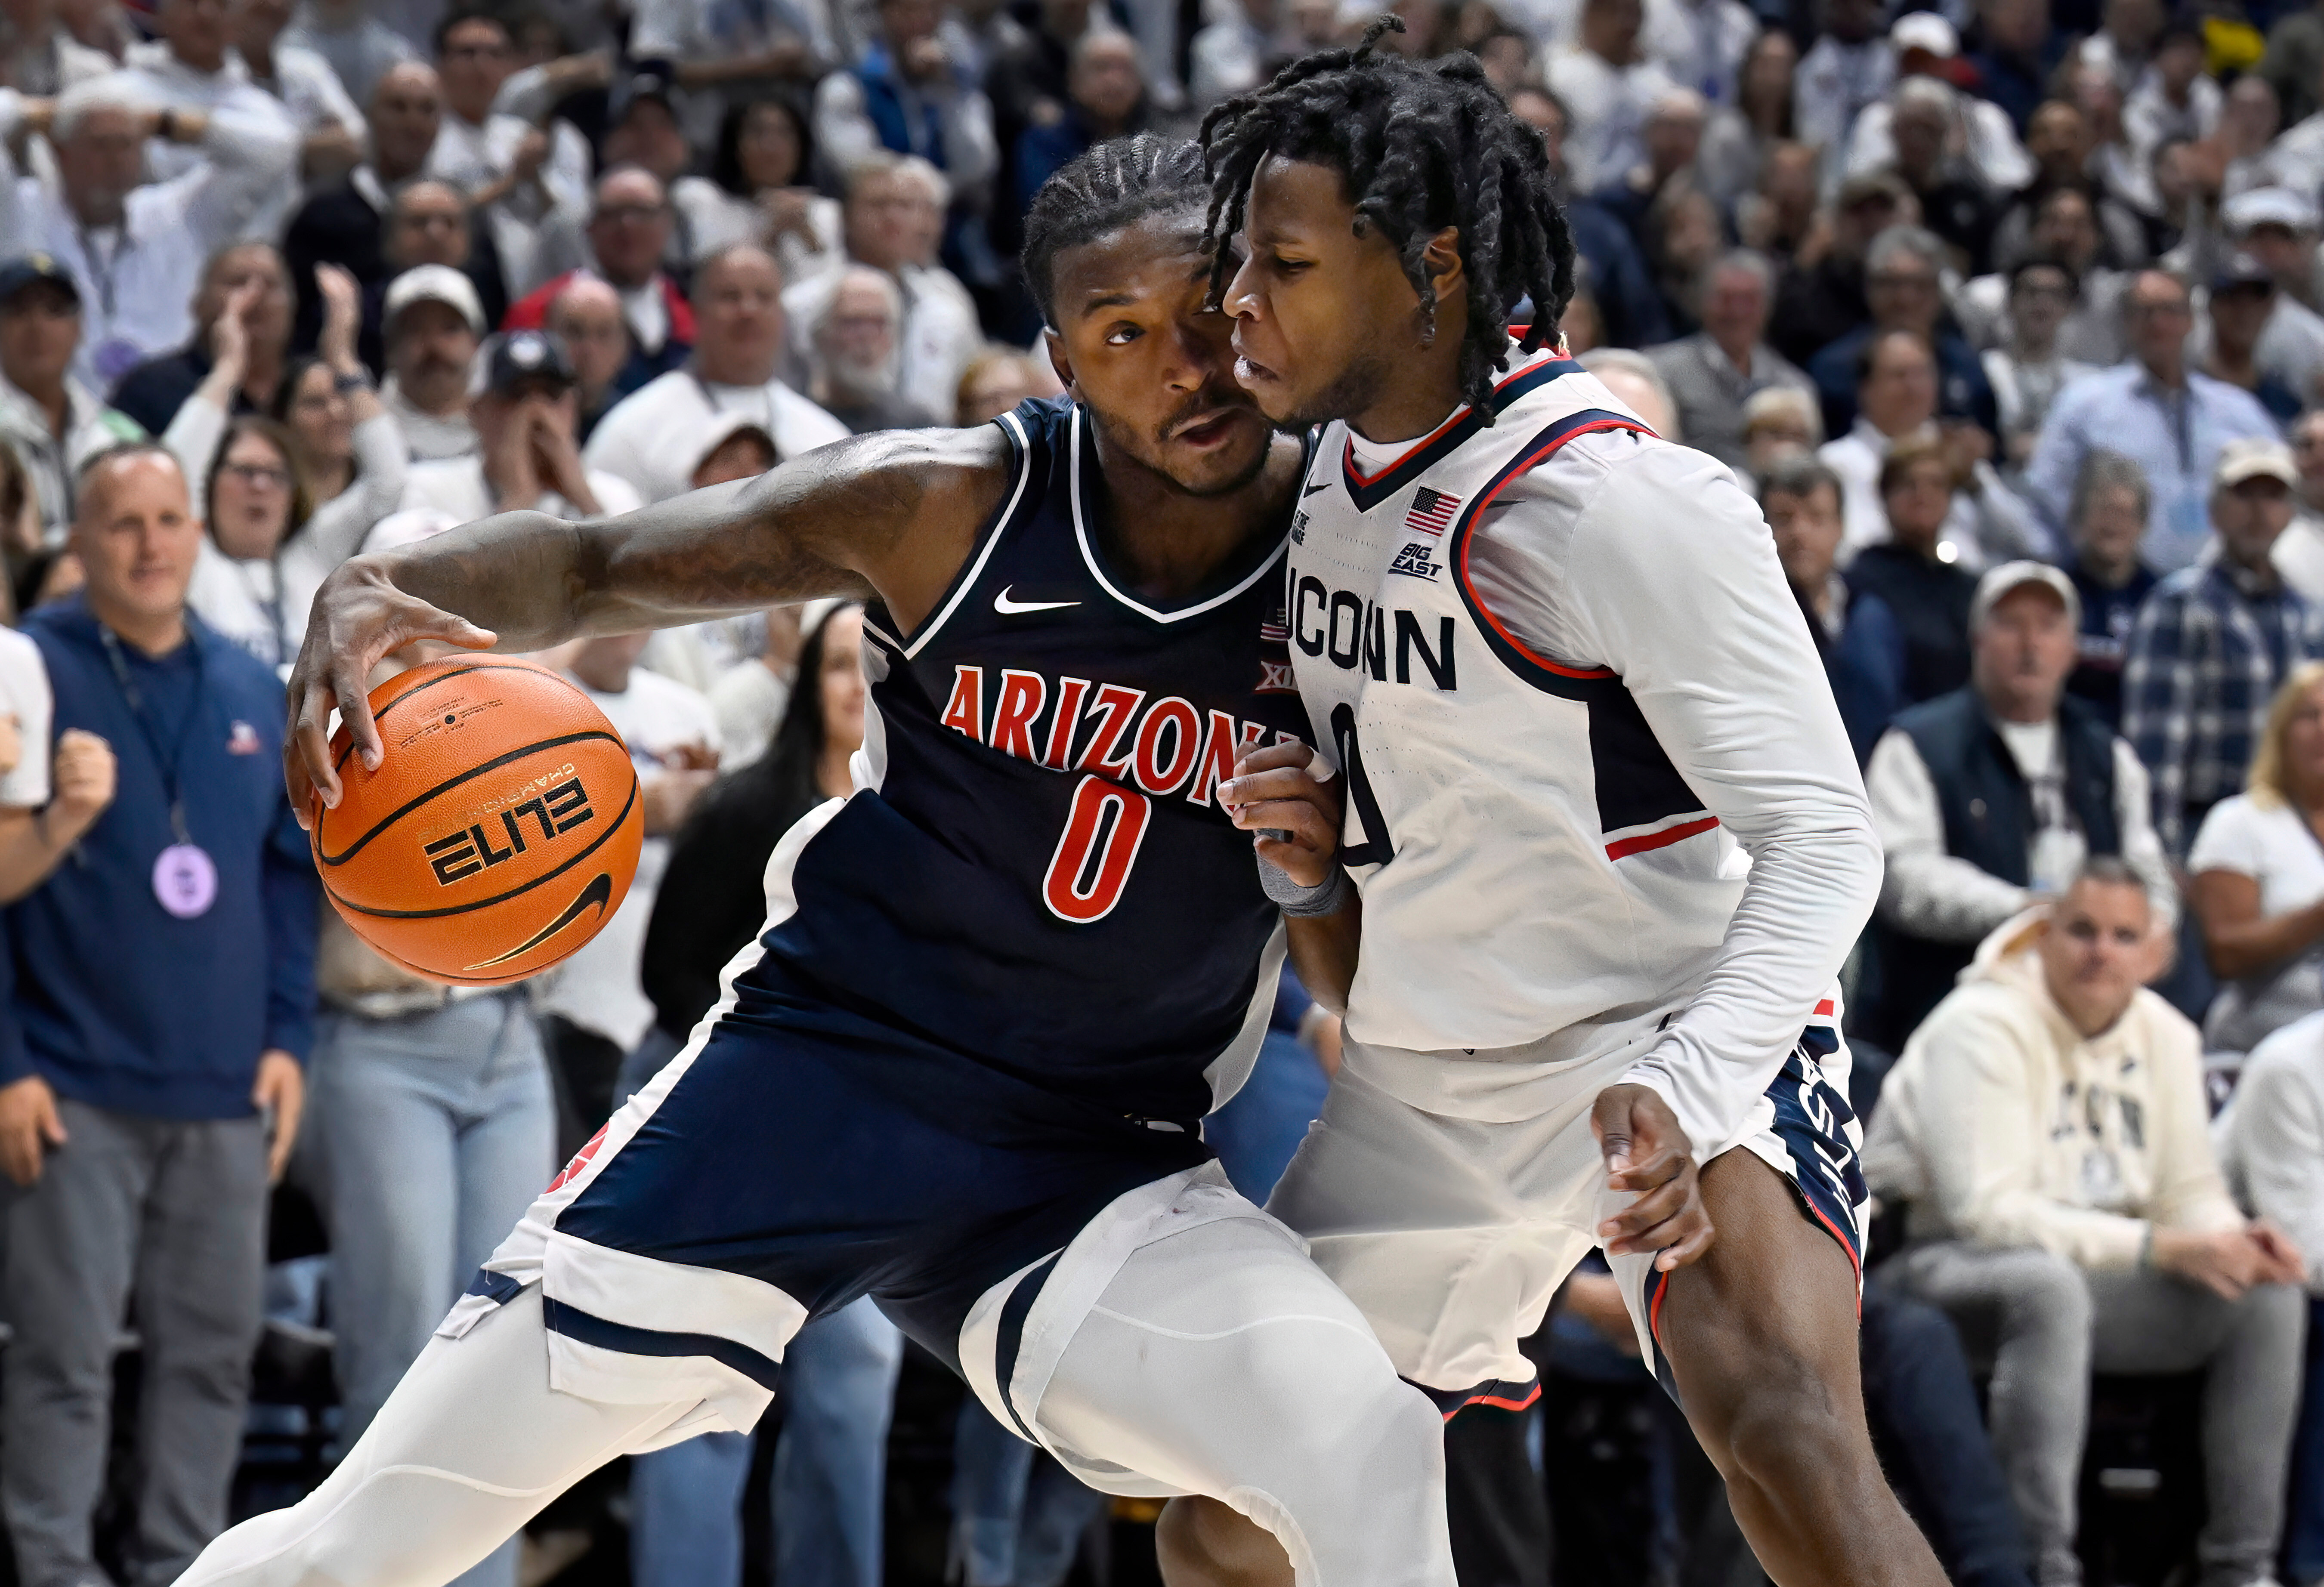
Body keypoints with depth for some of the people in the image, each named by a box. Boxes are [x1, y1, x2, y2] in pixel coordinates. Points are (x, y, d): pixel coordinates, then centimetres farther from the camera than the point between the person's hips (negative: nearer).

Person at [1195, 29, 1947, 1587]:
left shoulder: (1625, 503, -21)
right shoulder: (1337, 486, 4)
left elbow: (1821, 841, -23)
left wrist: (1684, 1089, -38)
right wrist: (1316, 851, -2)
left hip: (1676, 1041, -8)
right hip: (1423, 1089, 8)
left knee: (1782, 1432, -33)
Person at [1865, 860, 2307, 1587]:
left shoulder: (2165, 1035, 7)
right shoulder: (1982, 1028, -16)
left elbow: (2190, 1194, 10)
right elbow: (1986, 1208, -24)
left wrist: (2236, 1239, -17)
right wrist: (2157, 1247, -28)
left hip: (2094, 1268, 7)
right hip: (1941, 1262, -7)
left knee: (2269, 1295, -11)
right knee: (2048, 1283, -41)